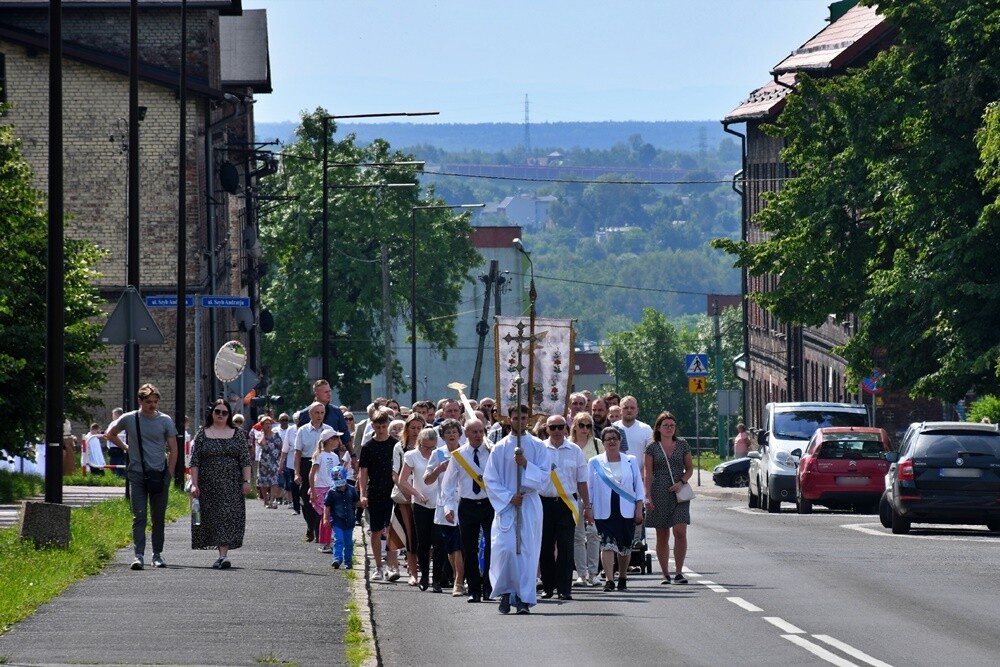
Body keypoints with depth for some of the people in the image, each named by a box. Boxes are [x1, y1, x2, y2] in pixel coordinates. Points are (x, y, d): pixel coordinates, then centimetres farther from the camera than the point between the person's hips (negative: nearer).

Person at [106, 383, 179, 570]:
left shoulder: (165, 421, 2)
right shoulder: (129, 419, 2)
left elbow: (173, 450, 5)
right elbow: (111, 435, 20)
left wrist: (169, 474, -2)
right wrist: (126, 449, 9)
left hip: (159, 475, 1)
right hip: (137, 475, -1)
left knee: (159, 518, 6)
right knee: (139, 516, -9)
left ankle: (157, 555, 17)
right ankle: (139, 555, -15)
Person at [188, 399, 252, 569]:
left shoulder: (238, 434, 7)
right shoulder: (202, 434, 6)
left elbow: (245, 460, 5)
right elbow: (194, 461, 3)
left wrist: (246, 481, -4)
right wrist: (194, 484, -5)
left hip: (231, 485, -1)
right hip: (208, 485, 1)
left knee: (228, 517, -11)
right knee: (213, 518, 1)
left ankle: (224, 554, -17)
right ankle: (222, 554, 10)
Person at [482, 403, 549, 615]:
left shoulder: (537, 446, 5)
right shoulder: (499, 448, 5)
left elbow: (544, 476, 1)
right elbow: (490, 479, 3)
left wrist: (526, 464, -15)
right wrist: (509, 497, -8)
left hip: (530, 504, 0)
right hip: (505, 504, 0)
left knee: (527, 550, -3)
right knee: (505, 549, -11)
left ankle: (524, 598, -1)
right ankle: (506, 594, 1)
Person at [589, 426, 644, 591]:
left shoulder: (631, 461, 7)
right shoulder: (595, 462, 4)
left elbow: (638, 487, 9)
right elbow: (588, 488, 7)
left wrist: (639, 509, 2)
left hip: (626, 511, 2)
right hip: (604, 511, -2)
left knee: (625, 546, 9)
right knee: (607, 545, -14)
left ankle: (623, 578, 24)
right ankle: (609, 579, -16)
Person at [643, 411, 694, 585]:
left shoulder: (682, 445, 8)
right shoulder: (652, 448, 4)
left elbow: (690, 468, 12)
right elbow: (648, 473, 2)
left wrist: (681, 482, -7)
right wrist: (648, 496, -7)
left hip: (679, 494, 0)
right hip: (659, 495, 0)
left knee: (680, 531, -14)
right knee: (662, 536, 3)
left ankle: (678, 572, -10)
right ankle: (665, 574, 10)